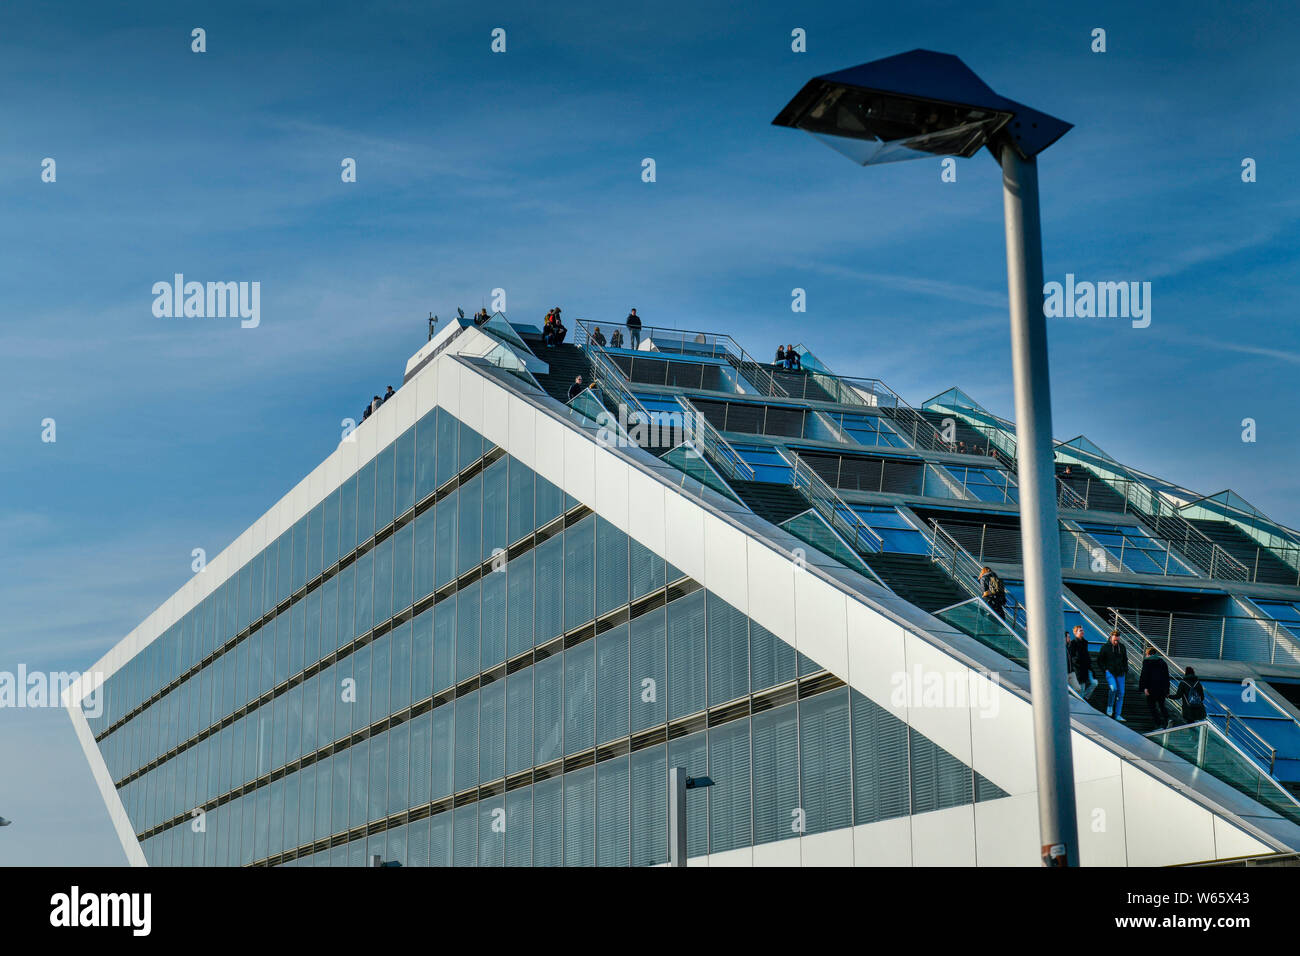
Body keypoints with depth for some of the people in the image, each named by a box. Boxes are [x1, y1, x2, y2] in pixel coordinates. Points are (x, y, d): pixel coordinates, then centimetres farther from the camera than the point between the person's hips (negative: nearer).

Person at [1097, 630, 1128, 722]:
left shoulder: (1122, 647, 11)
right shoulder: (1105, 647, 0)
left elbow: (1125, 660, 22)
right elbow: (1099, 660, 5)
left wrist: (1125, 670, 7)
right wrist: (1105, 669, -7)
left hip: (1120, 674, 4)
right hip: (1110, 672, -4)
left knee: (1120, 693, 0)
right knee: (1113, 688, -26)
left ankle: (1118, 715, 5)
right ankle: (1109, 706, -1)